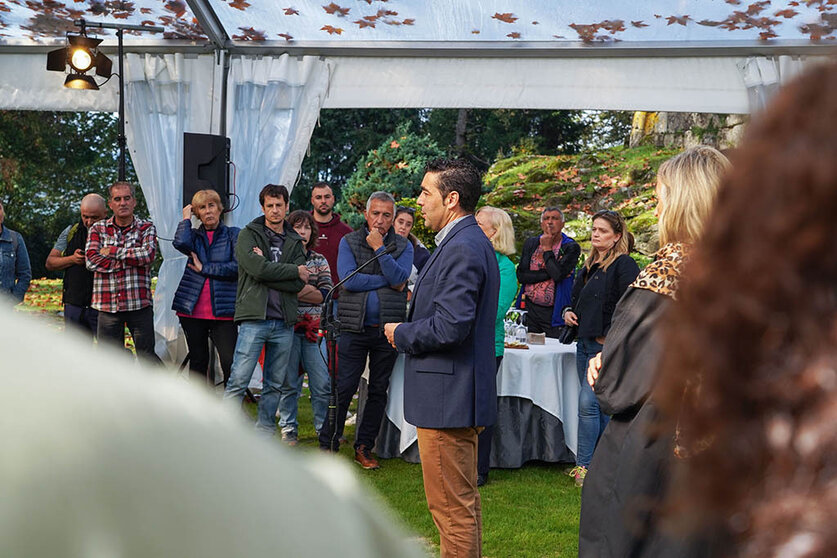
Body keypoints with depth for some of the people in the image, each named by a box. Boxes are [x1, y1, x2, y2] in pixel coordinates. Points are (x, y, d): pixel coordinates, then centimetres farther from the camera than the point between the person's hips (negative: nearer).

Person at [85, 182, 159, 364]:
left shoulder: (146, 228, 5)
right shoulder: (98, 229, 9)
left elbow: (148, 254, -14)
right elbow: (91, 260, -6)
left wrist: (113, 251, -9)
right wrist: (131, 259, -10)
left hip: (139, 303, -2)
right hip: (108, 306, 2)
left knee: (147, 355, 1)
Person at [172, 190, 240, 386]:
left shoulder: (233, 234, 6)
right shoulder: (194, 235, 11)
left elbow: (238, 266, -8)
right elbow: (180, 242, -13)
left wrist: (204, 268, -7)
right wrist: (186, 218, 1)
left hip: (223, 310, -2)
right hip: (192, 310, 3)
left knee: (230, 362, -12)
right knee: (198, 361, 10)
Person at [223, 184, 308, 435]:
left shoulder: (294, 242, 13)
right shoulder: (248, 234, 4)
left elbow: (298, 284, -1)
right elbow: (257, 268, -14)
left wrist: (267, 269, -10)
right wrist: (294, 270, -6)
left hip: (284, 322, 4)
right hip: (254, 317, -4)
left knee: (274, 384, 8)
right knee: (238, 381, -8)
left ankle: (265, 433, 17)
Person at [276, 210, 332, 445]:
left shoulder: (320, 261, 13)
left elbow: (327, 294, 0)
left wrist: (295, 290, -10)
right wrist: (309, 290, -12)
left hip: (314, 327, 2)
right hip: (288, 326, -2)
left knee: (323, 384, -3)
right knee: (289, 383, 2)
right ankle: (289, 430, 14)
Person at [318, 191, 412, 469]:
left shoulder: (403, 246, 6)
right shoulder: (349, 242, 4)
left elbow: (399, 278, -11)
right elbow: (348, 279, -11)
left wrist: (379, 248, -14)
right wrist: (386, 280, -9)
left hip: (387, 330, 2)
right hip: (354, 328, -2)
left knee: (379, 390, 8)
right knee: (343, 388, -3)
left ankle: (364, 447, 19)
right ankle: (328, 444, 7)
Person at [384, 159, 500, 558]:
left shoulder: (462, 249, -18)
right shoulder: (470, 242, 15)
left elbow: (450, 327, -26)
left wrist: (400, 334, -11)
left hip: (447, 399, -11)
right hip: (459, 394, 11)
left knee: (452, 507, -4)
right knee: (464, 501, 20)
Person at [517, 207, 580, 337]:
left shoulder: (571, 247, -4)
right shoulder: (531, 243, 9)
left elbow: (558, 274, -19)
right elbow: (521, 275, -2)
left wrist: (547, 248, -7)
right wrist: (548, 273, -13)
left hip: (554, 312, -3)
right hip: (530, 309, 4)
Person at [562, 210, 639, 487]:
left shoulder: (623, 265, -9)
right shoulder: (589, 266, 17)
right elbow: (577, 299, 28)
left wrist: (610, 337, -20)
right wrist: (568, 311, 8)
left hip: (607, 346, -8)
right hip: (585, 344, 8)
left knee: (588, 403, -11)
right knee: (601, 406, 13)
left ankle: (584, 464, -5)